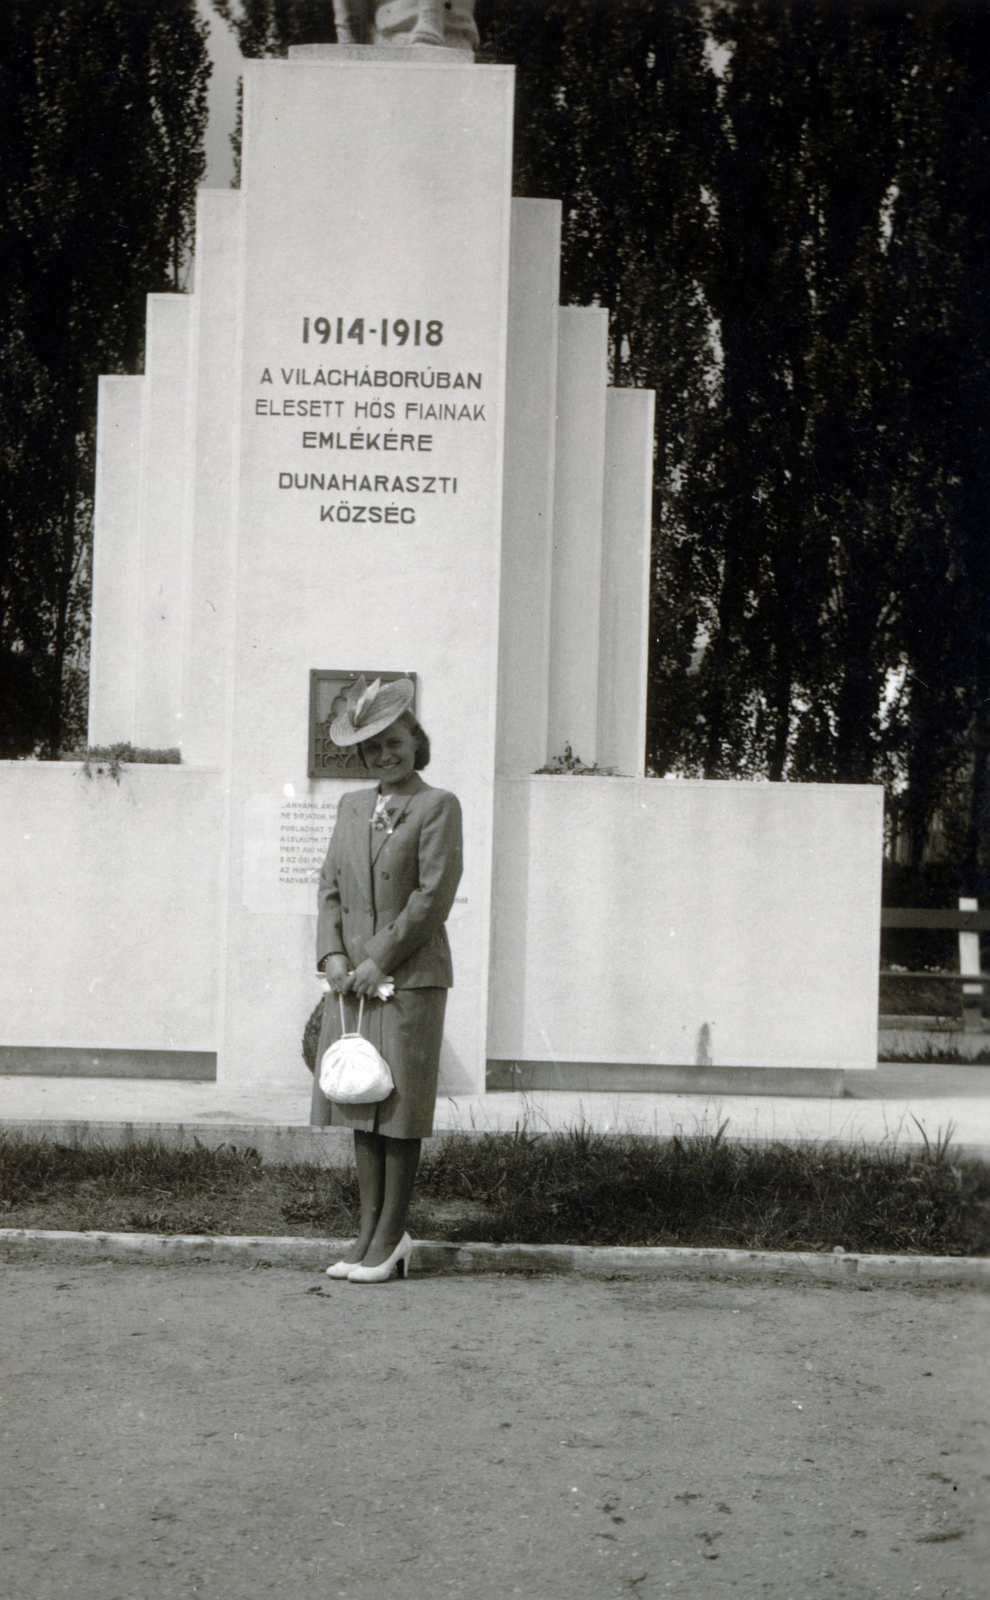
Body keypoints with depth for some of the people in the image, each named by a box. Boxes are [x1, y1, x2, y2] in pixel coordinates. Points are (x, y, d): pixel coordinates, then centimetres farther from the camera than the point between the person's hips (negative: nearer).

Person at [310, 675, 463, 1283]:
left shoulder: (438, 806, -4)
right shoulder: (353, 807, 14)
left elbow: (434, 895, -11)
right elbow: (331, 887, 12)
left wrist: (380, 959, -13)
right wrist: (332, 954, -3)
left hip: (410, 977, -6)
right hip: (353, 978, 6)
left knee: (399, 1109, -2)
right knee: (360, 1102, 8)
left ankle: (391, 1234, 6)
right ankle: (370, 1229, 15)